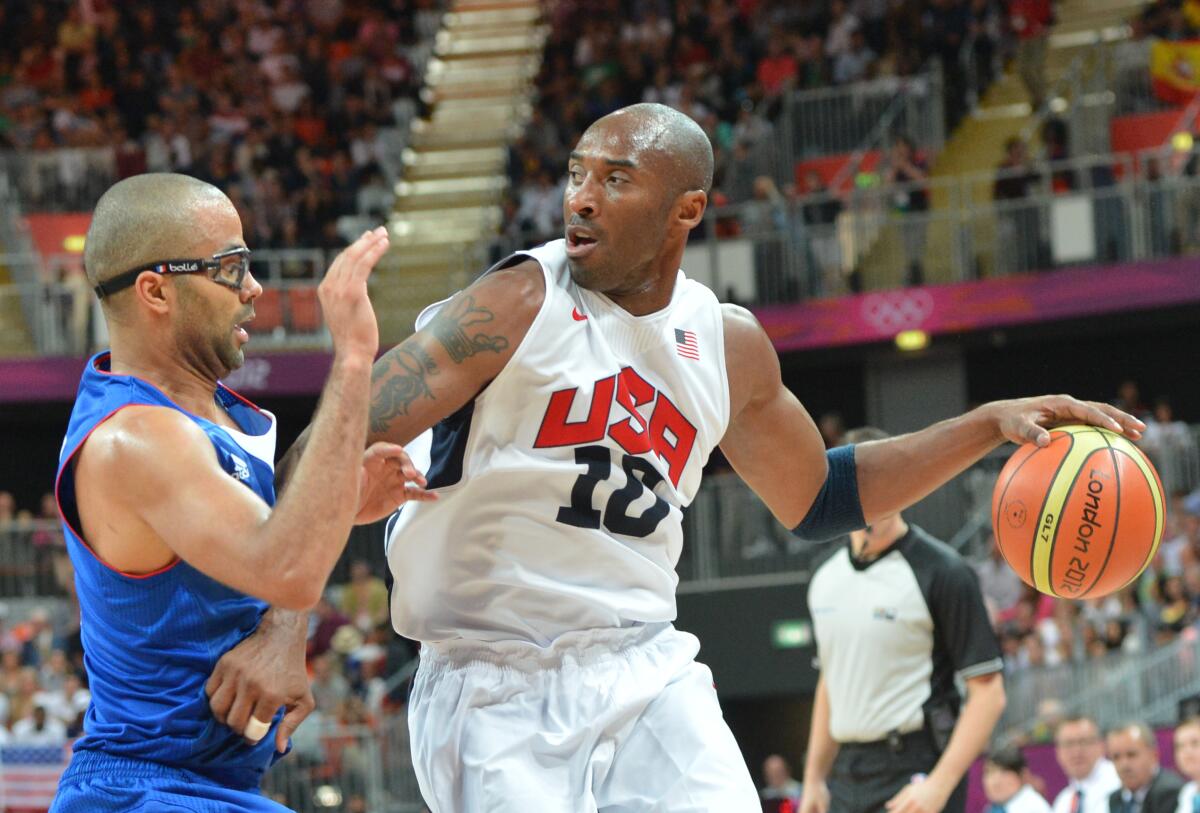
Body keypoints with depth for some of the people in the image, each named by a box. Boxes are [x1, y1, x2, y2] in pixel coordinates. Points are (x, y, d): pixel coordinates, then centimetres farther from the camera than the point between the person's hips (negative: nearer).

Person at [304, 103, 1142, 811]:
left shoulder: (728, 344, 7)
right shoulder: (522, 306, -10)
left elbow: (816, 497, 24)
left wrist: (989, 426, 14)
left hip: (648, 674, 5)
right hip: (497, 684, -4)